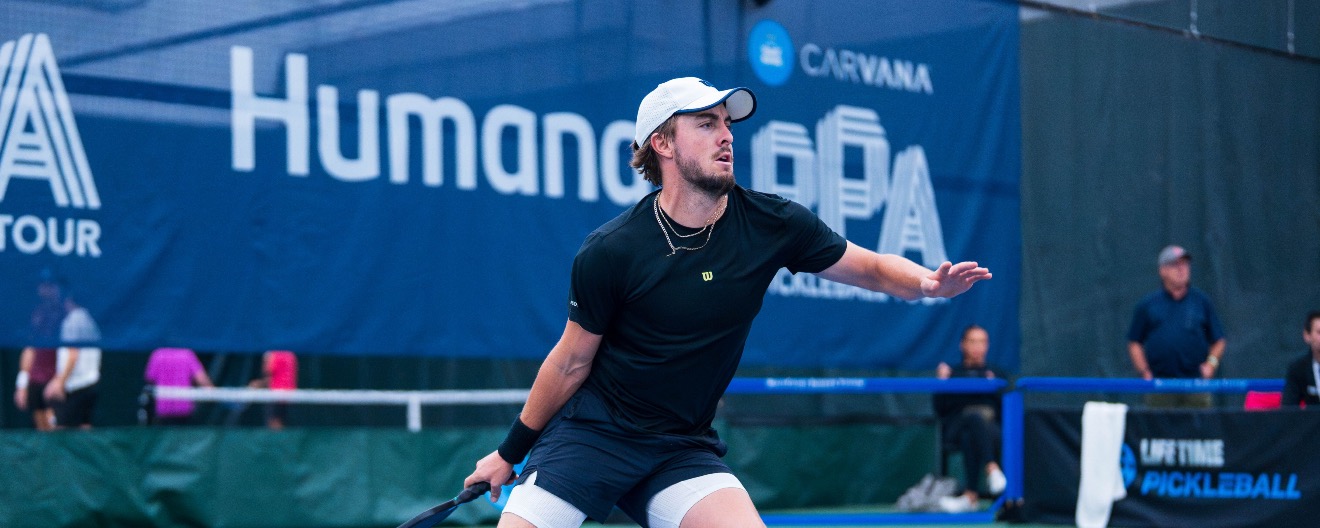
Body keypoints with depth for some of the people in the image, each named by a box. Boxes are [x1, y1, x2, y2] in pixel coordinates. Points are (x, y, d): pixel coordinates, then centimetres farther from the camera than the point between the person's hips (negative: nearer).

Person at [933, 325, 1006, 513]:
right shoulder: (952, 373, 22)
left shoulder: (996, 375, 25)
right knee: (974, 417, -39)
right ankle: (992, 469, -53)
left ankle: (970, 495, -48)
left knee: (970, 436, -39)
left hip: (991, 429, 1)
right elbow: (940, 410, 11)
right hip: (956, 426, -1)